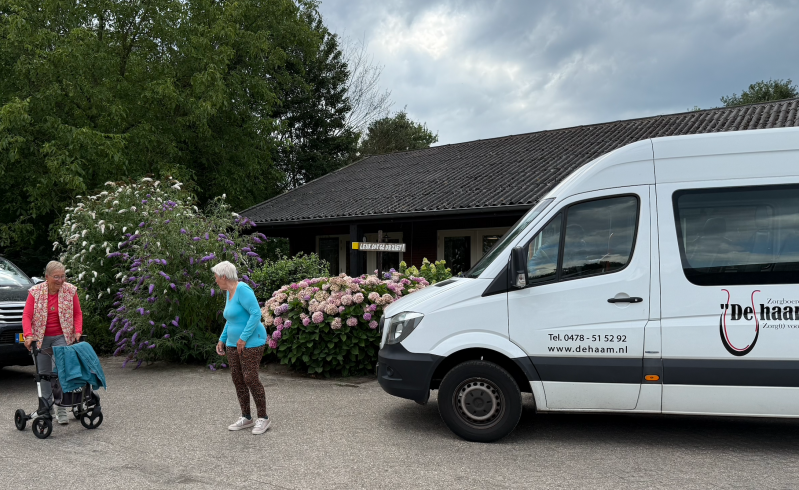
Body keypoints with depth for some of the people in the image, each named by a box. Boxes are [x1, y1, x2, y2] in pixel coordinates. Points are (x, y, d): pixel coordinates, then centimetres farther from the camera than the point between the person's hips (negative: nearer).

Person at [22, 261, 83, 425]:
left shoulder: (70, 291, -5)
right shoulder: (36, 292, -6)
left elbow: (77, 313, 3)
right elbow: (27, 316, -9)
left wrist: (78, 331, -10)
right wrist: (28, 335, -23)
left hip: (61, 337, -1)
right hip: (41, 338, 1)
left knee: (60, 370, -12)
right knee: (44, 372, 10)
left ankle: (61, 408, -4)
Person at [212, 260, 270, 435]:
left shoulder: (242, 289, -18)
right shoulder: (229, 292, 11)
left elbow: (256, 313, -25)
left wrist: (243, 338, -24)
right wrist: (222, 340, 16)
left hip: (251, 342, -9)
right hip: (235, 344, 9)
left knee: (250, 378, -10)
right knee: (237, 379, 8)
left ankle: (263, 418, 3)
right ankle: (246, 418, 17)